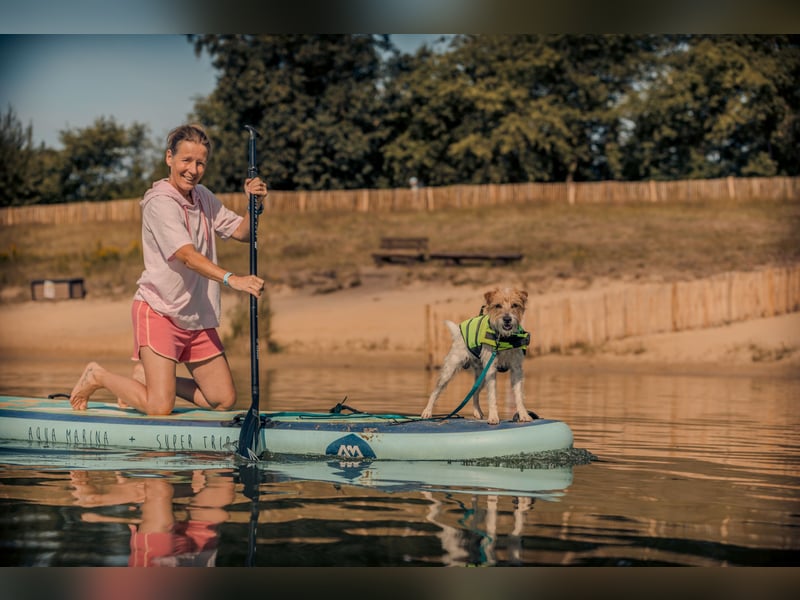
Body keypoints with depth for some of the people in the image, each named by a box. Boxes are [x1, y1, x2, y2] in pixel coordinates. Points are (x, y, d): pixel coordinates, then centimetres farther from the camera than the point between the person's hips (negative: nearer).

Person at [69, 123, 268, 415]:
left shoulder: (203, 197, 10)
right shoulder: (160, 202, -16)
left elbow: (243, 232, 10)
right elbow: (187, 256, -28)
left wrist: (255, 206, -11)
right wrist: (231, 279, -41)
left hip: (198, 316, 8)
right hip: (159, 312, -8)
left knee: (224, 400, 6)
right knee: (160, 408, -15)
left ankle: (149, 375, 24)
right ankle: (99, 377, 13)